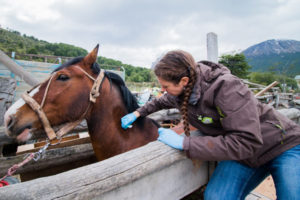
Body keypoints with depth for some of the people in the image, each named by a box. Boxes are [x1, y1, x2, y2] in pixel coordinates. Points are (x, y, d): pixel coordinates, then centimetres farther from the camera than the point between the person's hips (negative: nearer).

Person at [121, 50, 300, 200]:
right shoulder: (180, 92, -9)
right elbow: (163, 102, 15)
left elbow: (246, 142, -35)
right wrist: (137, 113, 5)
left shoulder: (226, 87, -32)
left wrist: (184, 143, -34)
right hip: (241, 156, 4)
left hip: (282, 145, -4)